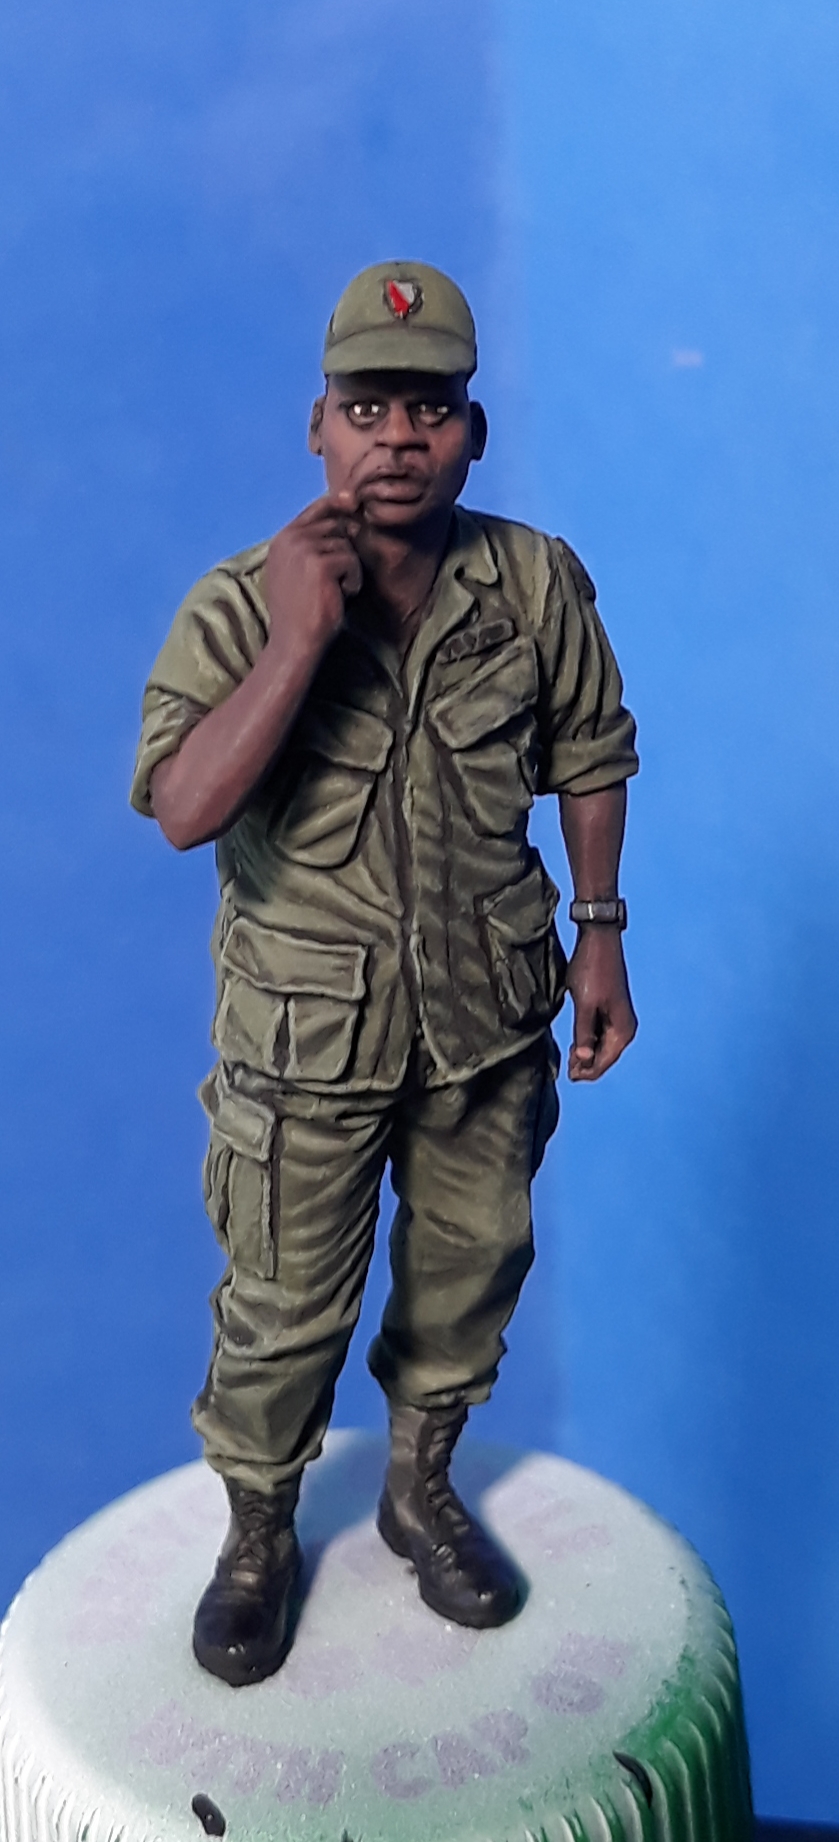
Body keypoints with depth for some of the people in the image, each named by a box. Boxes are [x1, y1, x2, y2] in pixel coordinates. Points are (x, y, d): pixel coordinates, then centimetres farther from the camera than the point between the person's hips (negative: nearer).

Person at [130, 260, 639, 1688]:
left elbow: (590, 756, 7)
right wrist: (302, 635, -32)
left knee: (468, 1271, 20)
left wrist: (599, 930, 5)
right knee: (284, 1309, 11)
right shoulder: (241, 605, -15)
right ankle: (258, 1538, 41)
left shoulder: (539, 583, -7)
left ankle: (422, 1491, 49)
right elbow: (184, 807, -27)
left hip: (489, 1015, 3)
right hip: (308, 1028, -2)